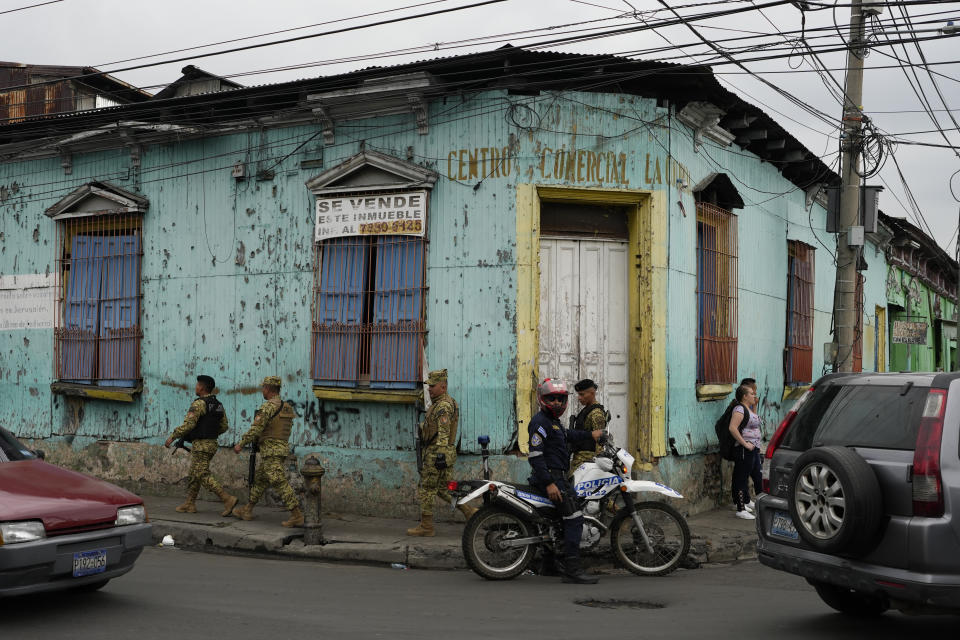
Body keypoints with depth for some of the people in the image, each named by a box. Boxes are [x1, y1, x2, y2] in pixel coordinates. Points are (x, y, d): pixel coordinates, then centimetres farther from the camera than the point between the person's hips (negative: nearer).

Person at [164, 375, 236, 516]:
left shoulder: (199, 403, -15)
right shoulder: (218, 405, 11)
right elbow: (224, 426, 14)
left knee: (203, 476, -9)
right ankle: (189, 504, 20)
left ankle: (228, 499, -17)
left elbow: (188, 424, -21)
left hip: (201, 445, -9)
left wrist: (172, 437, -13)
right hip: (212, 444, 9)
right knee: (193, 474, 17)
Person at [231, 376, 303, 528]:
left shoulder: (268, 406, -14)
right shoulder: (287, 407, 14)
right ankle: (247, 510, 27)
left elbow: (256, 429, -17)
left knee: (280, 483, -9)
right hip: (283, 448, 10)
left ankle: (297, 516, -12)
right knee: (259, 479, 19)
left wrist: (241, 444, -6)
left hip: (271, 451, -10)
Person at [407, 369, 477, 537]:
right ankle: (470, 512, 12)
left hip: (437, 453, -10)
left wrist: (440, 454, -27)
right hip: (447, 453, 10)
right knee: (444, 489, 15)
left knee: (426, 490, -1)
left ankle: (426, 527, 5)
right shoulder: (448, 402, 17)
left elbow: (443, 433, -23)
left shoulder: (443, 405, -16)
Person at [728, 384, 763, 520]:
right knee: (742, 479, -5)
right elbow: (732, 428, -25)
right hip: (744, 451, -10)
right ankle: (741, 509, -1)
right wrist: (745, 444, -22)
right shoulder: (739, 409, -14)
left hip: (754, 449, 10)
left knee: (757, 478, 15)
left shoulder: (749, 409, 16)